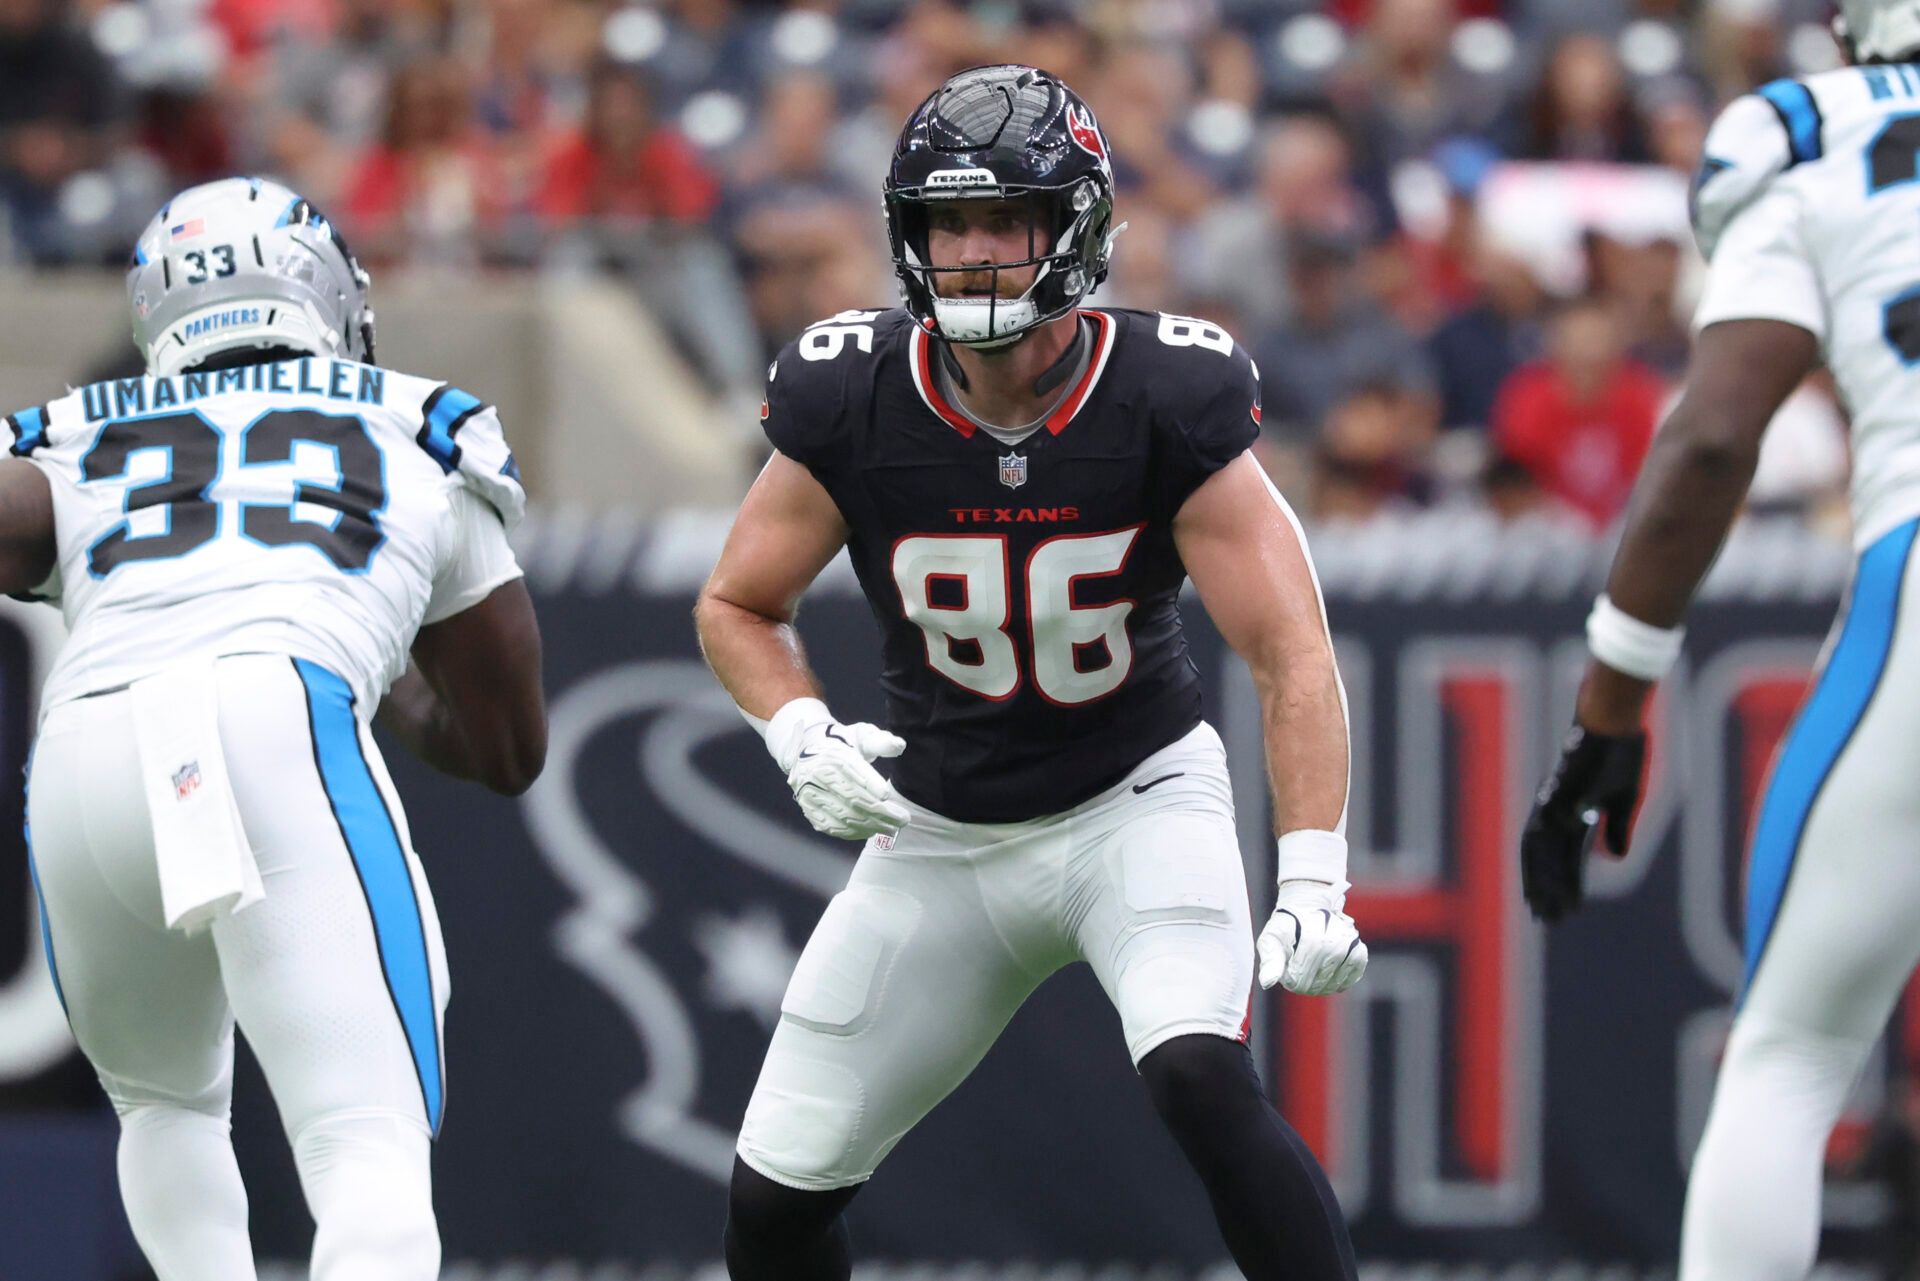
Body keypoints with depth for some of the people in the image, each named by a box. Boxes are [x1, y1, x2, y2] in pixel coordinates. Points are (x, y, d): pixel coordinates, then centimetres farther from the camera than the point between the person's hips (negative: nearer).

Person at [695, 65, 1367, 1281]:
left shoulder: (1170, 402, -21)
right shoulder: (848, 403, -15)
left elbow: (1293, 655, -20)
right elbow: (739, 607, 2)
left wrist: (1313, 882, -32)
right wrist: (803, 736, -19)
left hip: (1137, 803, -3)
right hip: (941, 836, 3)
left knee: (1201, 1077, -32)